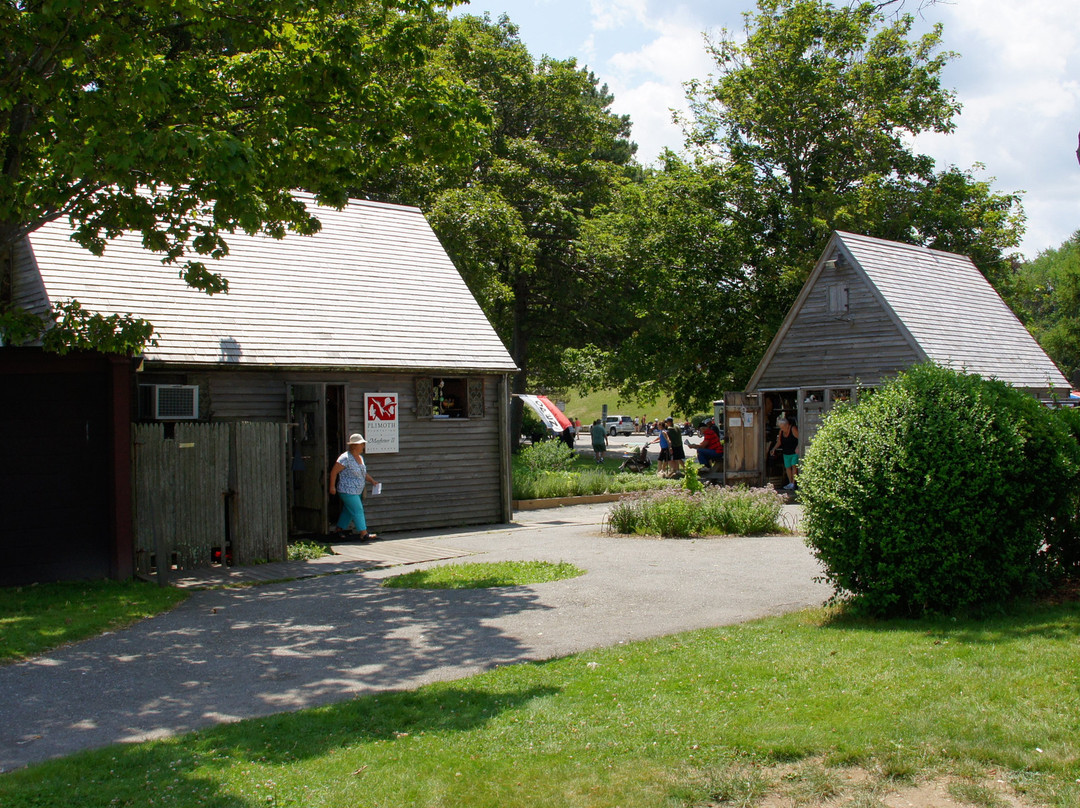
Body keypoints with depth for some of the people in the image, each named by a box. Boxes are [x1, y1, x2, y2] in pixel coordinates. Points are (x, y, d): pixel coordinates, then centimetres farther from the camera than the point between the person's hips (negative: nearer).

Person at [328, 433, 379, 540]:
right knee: (357, 511, -10)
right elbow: (334, 472, -14)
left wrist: (372, 481, 10)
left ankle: (339, 530, 28)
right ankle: (364, 534, -9)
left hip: (356, 491, 9)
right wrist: (332, 486, -13)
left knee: (348, 511, 15)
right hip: (347, 491, -9)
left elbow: (363, 473, 23)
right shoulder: (346, 458, -17)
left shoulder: (360, 457, 11)